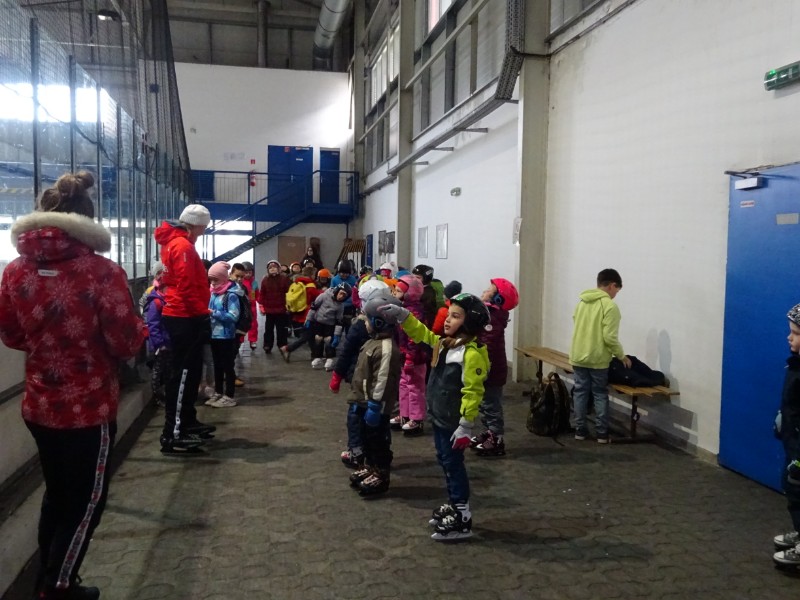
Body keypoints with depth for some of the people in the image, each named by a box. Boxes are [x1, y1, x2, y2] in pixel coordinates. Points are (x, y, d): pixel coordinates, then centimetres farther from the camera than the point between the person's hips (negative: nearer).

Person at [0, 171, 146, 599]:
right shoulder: (100, 271, -18)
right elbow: (127, 343, -16)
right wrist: (139, 327, 4)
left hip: (38, 406, 6)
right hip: (89, 408, -6)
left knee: (57, 493, 25)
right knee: (85, 501, 14)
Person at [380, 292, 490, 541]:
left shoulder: (472, 353, -23)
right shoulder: (444, 343, 4)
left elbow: (472, 393, -24)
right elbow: (422, 334, 20)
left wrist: (465, 427, -23)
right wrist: (402, 315, 8)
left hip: (453, 423, -9)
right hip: (439, 417, 9)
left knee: (454, 466, 1)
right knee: (445, 463, 19)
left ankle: (462, 519, 13)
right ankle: (453, 506, 35)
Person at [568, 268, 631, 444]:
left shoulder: (582, 302, 8)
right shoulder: (610, 306, -13)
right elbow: (610, 338, -17)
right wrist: (622, 356, -2)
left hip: (578, 356, 5)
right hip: (597, 359, -5)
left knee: (580, 392, 11)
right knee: (600, 394, 6)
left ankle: (580, 430, 14)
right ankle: (602, 433, 11)